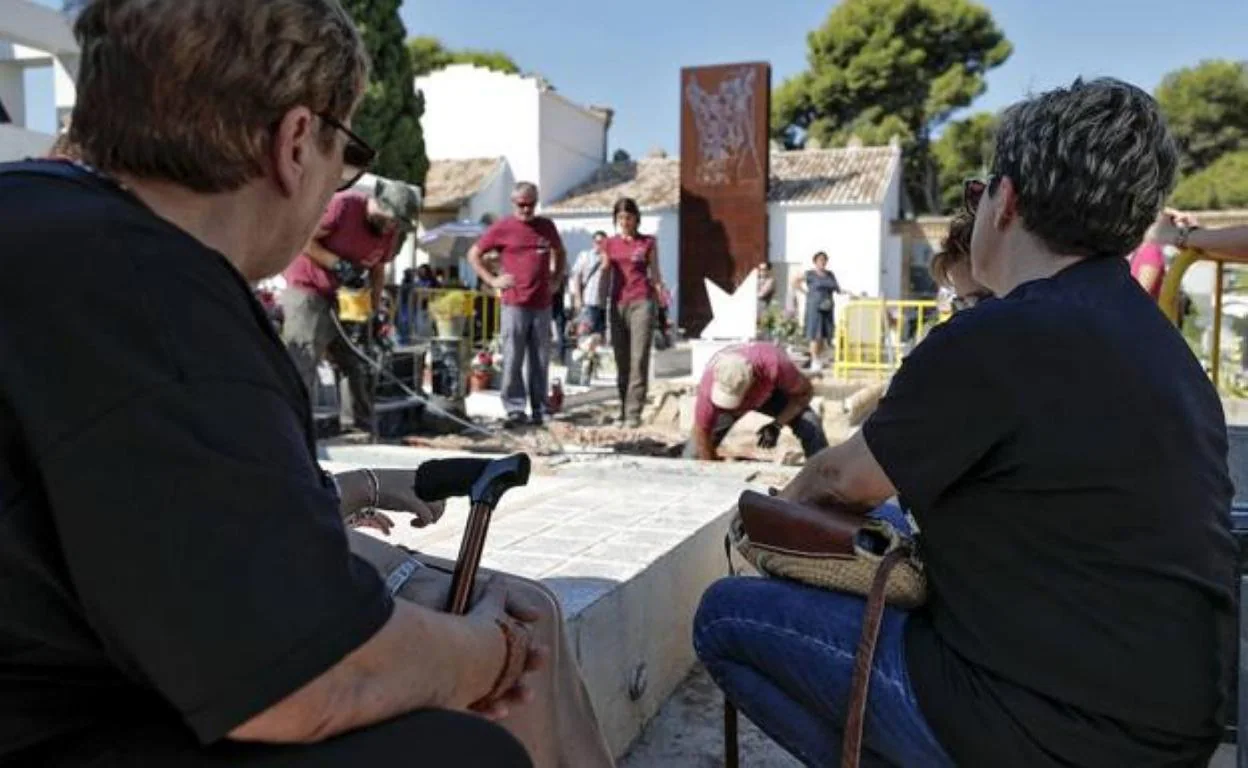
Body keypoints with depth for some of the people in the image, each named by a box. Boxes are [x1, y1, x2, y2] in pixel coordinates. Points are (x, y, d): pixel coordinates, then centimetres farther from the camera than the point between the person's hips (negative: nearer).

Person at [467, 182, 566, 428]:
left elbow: (560, 253, 30)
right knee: (513, 359, -4)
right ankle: (514, 409, 1)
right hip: (514, 304, -3)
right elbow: (473, 254, 6)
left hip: (542, 304, 4)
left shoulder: (546, 226, 13)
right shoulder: (502, 228, 2)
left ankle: (538, 410, 13)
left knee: (540, 360, 6)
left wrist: (556, 279, 16)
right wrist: (492, 280, -2)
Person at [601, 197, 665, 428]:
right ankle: (623, 410, 13)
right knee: (621, 360, 5)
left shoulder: (648, 243, 7)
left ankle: (634, 413, -12)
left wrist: (660, 290, -13)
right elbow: (605, 279, 16)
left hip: (641, 302, -3)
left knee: (639, 359, -11)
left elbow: (655, 275, 7)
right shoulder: (610, 244, 13)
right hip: (617, 304, 3)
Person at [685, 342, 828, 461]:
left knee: (811, 425, -21)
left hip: (769, 391, 0)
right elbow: (701, 433, -26)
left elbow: (806, 391, -23)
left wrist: (777, 425, -31)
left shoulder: (774, 364, -43)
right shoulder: (709, 383, -39)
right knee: (696, 451, -12)